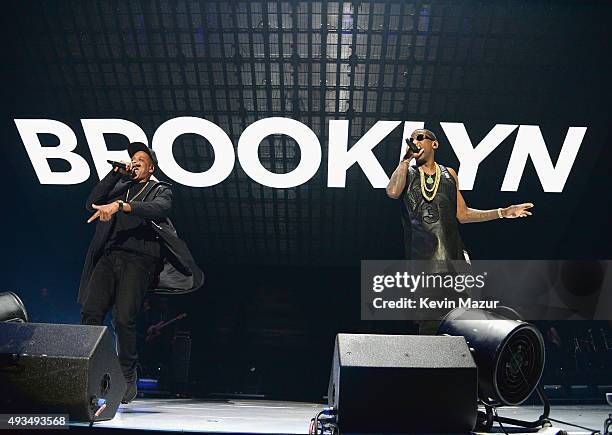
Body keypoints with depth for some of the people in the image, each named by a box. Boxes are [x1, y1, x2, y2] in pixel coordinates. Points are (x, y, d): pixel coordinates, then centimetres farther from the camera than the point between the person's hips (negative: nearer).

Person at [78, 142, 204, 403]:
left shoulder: (160, 190, 15)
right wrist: (116, 173, 8)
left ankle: (128, 378, -1)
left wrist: (119, 205, -23)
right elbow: (91, 203, 11)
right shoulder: (119, 187, 27)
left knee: (123, 318, -16)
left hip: (139, 258, -4)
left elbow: (157, 209, -9)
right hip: (109, 256, 4)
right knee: (90, 312, -11)